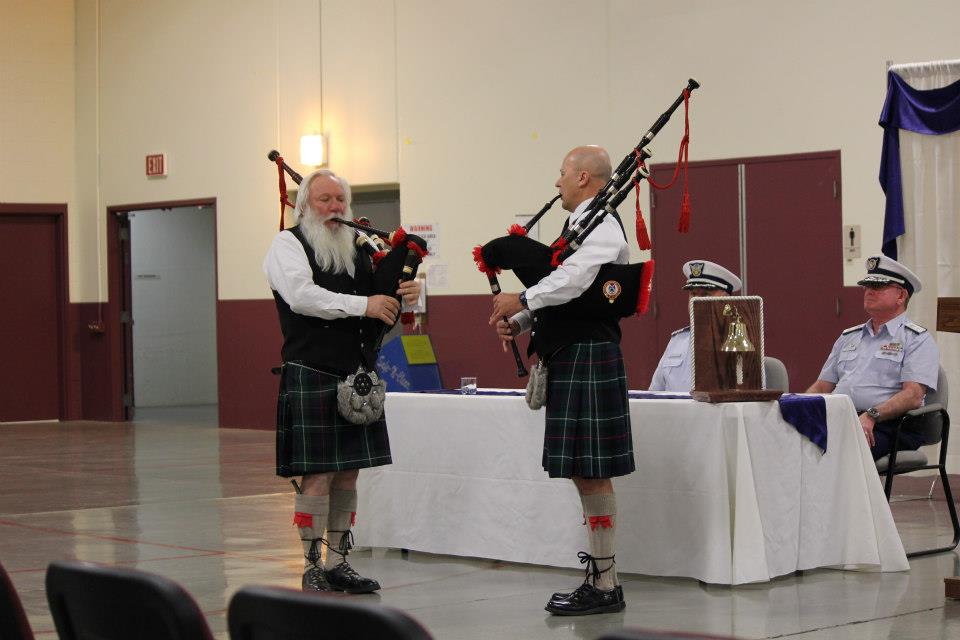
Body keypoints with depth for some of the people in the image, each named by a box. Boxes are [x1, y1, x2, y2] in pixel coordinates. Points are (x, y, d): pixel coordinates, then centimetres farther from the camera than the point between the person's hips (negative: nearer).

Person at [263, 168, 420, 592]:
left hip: (356, 377, 7)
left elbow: (381, 300, 19)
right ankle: (312, 568, 2)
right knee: (317, 476, -6)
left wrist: (404, 296, -6)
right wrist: (363, 304, -23)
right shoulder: (288, 245, -3)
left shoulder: (357, 251, 16)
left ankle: (337, 563, 17)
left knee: (348, 474, 9)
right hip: (311, 377, -7)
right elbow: (301, 295, -19)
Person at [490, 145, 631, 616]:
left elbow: (575, 279, -26)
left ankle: (604, 586, -1)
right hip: (569, 360, 10)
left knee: (592, 472, -6)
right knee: (584, 472, 12)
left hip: (589, 360, -10)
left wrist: (521, 300, -20)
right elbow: (559, 294, 21)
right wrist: (518, 322, 7)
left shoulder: (601, 226, -11)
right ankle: (601, 578, 18)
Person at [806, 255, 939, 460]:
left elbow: (913, 397, -8)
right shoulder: (848, 337, 27)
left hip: (885, 426, -5)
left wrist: (871, 416, -23)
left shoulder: (918, 339, 6)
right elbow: (821, 387, 24)